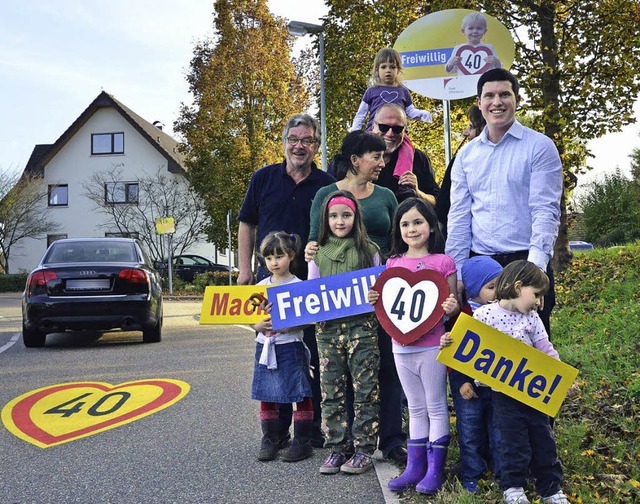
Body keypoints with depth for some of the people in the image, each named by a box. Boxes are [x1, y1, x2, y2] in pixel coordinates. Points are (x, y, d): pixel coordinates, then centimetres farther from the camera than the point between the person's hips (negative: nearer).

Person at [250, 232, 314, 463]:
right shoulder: (261, 286, 9)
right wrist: (260, 325, -13)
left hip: (290, 346, -5)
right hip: (265, 346, 5)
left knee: (300, 395, 0)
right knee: (266, 396, 9)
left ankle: (302, 442, 9)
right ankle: (270, 441, 21)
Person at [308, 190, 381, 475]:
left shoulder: (368, 251, 4)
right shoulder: (319, 254, 10)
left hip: (361, 326, -2)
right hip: (328, 329, 2)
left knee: (365, 390, 0)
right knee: (331, 392, 6)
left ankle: (364, 450, 9)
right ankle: (336, 448, 16)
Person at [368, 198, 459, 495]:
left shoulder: (443, 262, -4)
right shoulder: (393, 263, 6)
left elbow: (452, 306, -1)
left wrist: (452, 307, -23)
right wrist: (376, 301, -7)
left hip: (432, 346, -4)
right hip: (401, 347, 4)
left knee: (436, 407, 6)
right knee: (416, 409, 15)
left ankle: (435, 469, 14)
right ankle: (415, 467, 22)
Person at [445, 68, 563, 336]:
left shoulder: (539, 147, -1)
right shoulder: (466, 154, 11)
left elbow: (546, 210, -9)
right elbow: (459, 216, 8)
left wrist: (535, 264, -20)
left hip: (526, 263, -3)